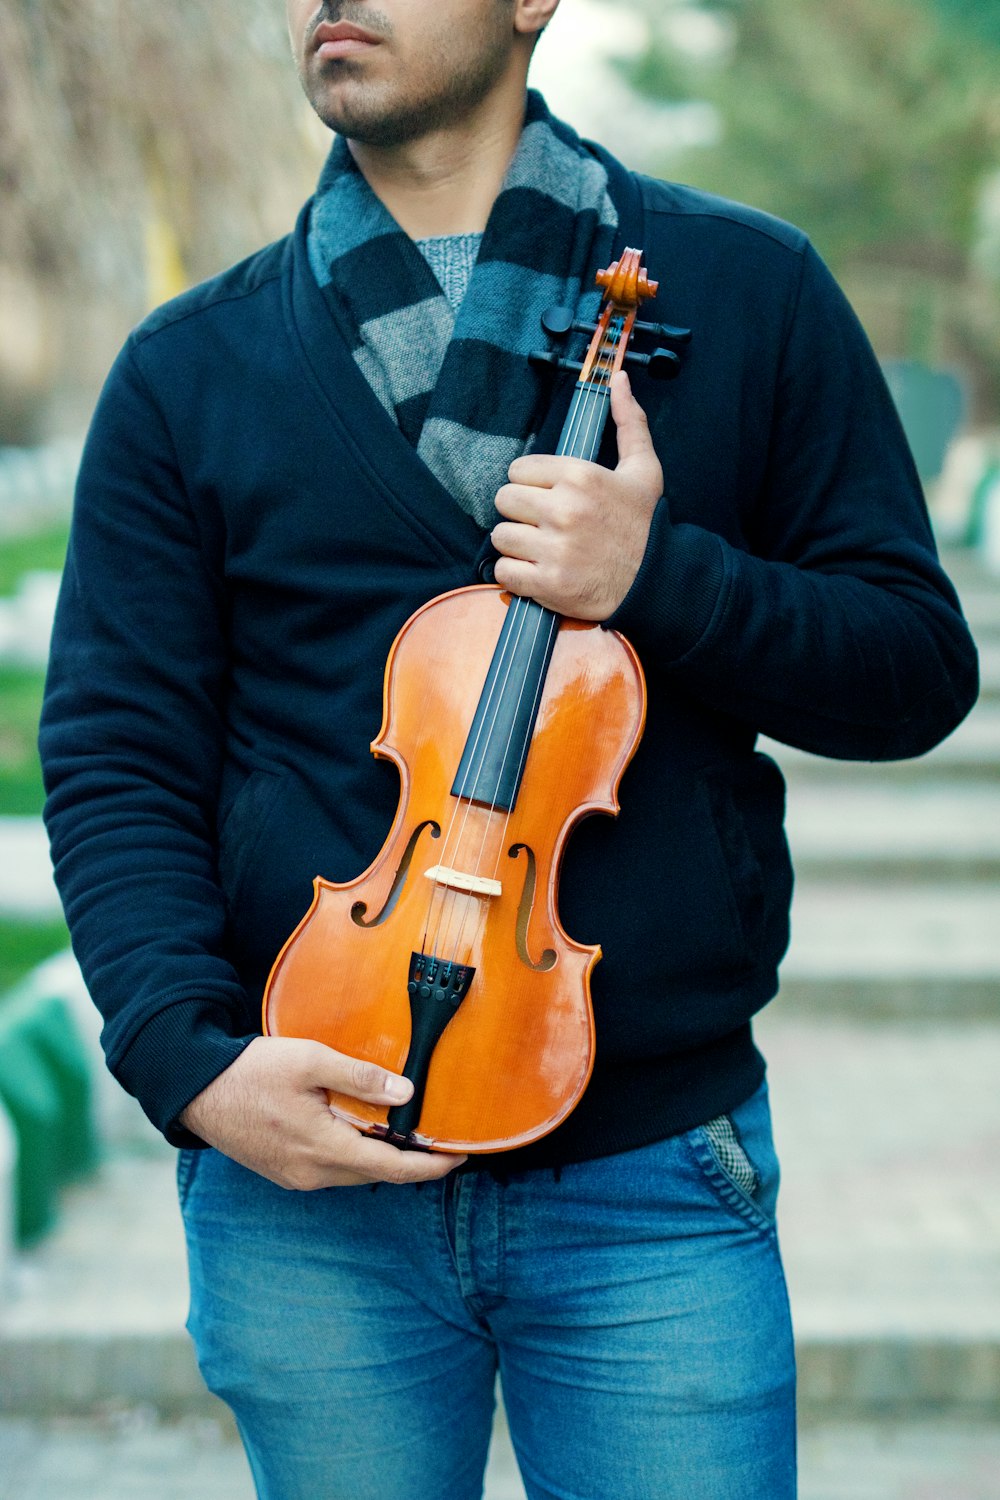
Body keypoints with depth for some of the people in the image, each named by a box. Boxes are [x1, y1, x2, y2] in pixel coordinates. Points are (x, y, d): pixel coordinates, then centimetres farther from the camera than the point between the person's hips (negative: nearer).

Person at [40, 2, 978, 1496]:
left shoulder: (745, 291, 3)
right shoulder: (187, 371, 5)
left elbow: (918, 669, 2)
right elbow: (113, 760, 2)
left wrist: (660, 578, -15)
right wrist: (192, 1059, -14)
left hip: (652, 1182, 0)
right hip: (302, 1180, 1)